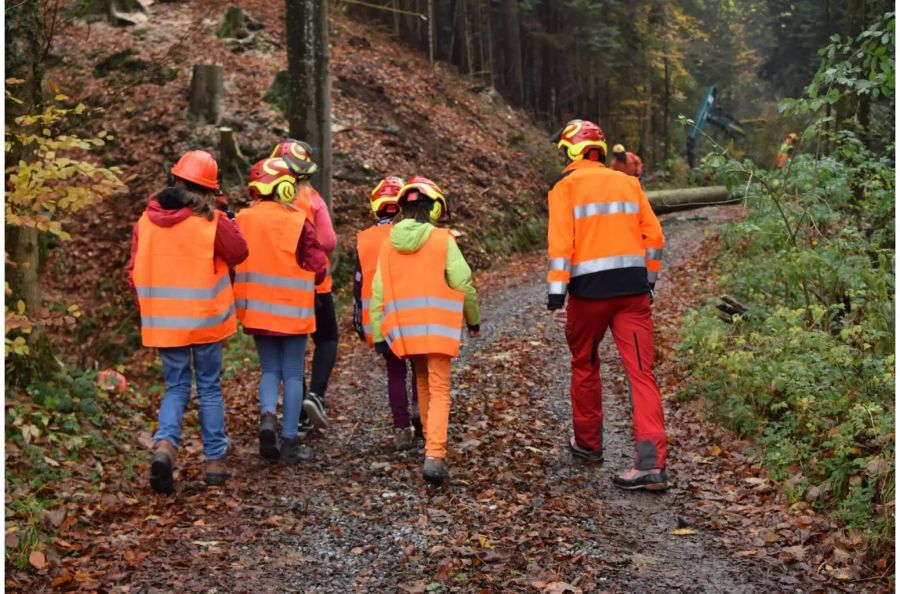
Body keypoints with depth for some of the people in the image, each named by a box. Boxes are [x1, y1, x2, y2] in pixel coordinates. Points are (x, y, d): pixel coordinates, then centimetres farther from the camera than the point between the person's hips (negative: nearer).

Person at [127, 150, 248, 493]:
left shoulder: (146, 221, 0)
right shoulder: (211, 223, -12)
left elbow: (135, 272, 2)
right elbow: (238, 252, 0)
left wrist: (149, 308, 14)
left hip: (163, 321, 3)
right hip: (205, 319, -2)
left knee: (176, 388, 13)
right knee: (209, 388, 11)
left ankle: (165, 445, -13)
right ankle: (215, 461, 15)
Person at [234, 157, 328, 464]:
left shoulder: (243, 220, -4)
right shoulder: (299, 222, -11)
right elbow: (318, 267, -9)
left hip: (257, 309, 2)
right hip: (293, 309, -2)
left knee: (270, 370, 17)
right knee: (293, 375, 7)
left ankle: (268, 415, -9)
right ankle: (290, 441, 9)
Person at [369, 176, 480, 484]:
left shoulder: (388, 245, 4)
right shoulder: (442, 240, -7)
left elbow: (378, 294, 4)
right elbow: (463, 284, -7)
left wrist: (378, 334, 10)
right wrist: (473, 319, 7)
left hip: (405, 331, 4)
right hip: (437, 328, -4)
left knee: (423, 384, 22)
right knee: (440, 392, -3)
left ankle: (432, 445, 33)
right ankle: (435, 456, -17)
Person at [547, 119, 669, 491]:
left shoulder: (565, 187, 0)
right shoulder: (628, 183, 13)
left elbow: (560, 242, -11)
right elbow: (654, 237, 11)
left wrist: (556, 296, -12)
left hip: (589, 290, -3)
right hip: (633, 288, 3)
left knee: (584, 366, 19)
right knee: (641, 372, -1)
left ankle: (588, 443, 33)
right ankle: (651, 464, -10)